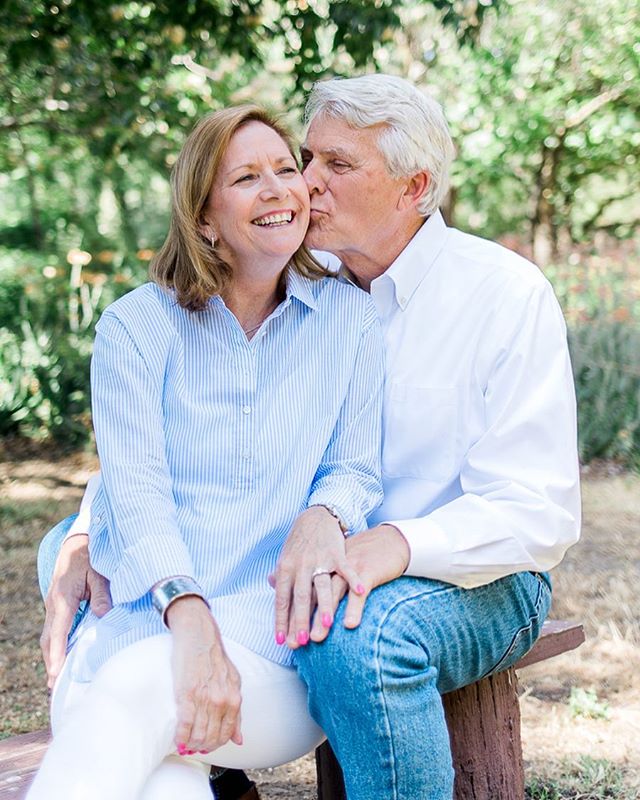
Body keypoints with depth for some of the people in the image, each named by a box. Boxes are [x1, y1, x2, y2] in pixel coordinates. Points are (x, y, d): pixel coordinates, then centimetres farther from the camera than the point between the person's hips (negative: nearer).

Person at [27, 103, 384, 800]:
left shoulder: (346, 313, 11)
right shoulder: (136, 325, 6)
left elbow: (357, 468, 10)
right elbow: (136, 491, -6)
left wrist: (323, 517, -16)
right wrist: (191, 621, -25)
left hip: (280, 640, 1)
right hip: (143, 623, 0)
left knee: (138, 689, -33)